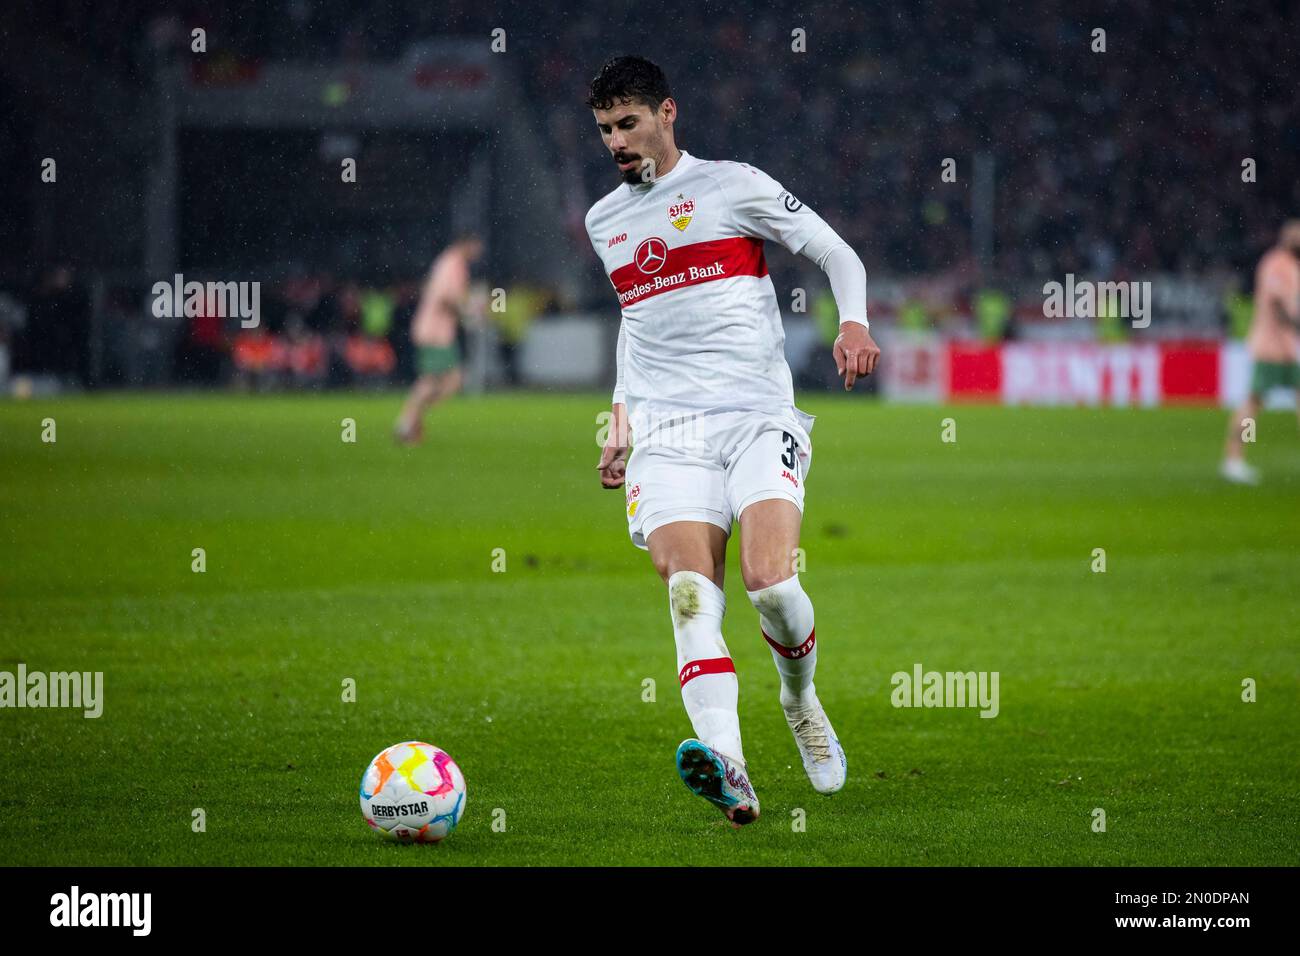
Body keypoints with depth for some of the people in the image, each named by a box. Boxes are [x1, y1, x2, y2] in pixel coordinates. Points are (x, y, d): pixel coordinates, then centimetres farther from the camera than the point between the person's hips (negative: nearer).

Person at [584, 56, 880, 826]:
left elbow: (839, 255, 7)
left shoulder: (733, 186, 4)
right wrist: (622, 417, 25)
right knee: (691, 593, -20)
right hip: (669, 433, 3)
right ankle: (729, 773, -39)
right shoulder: (605, 222, 19)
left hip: (759, 416, -3)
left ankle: (801, 698, 15)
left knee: (770, 582, -21)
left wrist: (854, 325, -12)